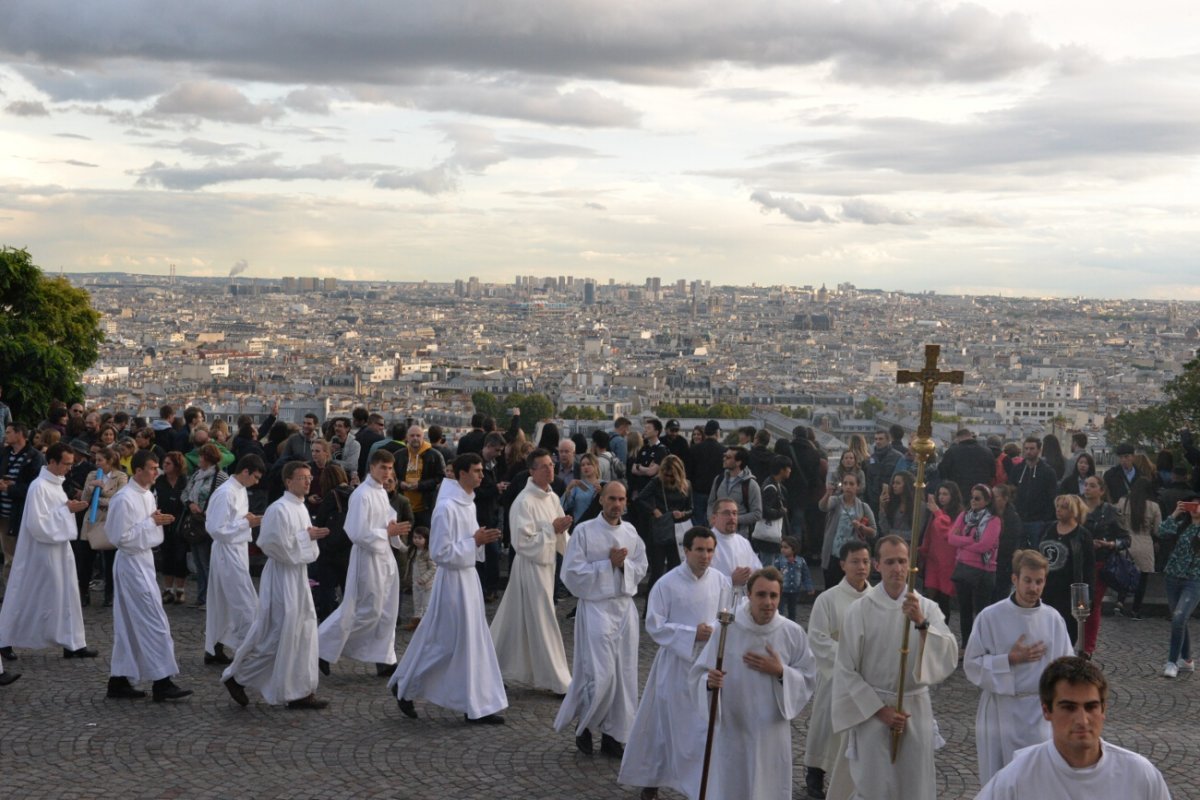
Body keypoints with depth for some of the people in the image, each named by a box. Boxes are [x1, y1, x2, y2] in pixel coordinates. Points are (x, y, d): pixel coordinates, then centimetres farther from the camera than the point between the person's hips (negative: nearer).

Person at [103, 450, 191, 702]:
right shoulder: (124, 499, -18)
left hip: (143, 561, 9)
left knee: (130, 624, 13)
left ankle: (119, 680, 19)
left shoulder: (147, 495, 9)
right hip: (132, 563, -9)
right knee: (154, 622, -7)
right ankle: (162, 682, -2)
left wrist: (157, 521, 1)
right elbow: (121, 537, -19)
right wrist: (151, 523, -18)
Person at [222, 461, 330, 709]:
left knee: (304, 634, 9)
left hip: (298, 577, 9)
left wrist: (313, 535, 3)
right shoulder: (279, 510, -17)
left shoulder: (300, 507, 11)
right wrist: (306, 536, -16)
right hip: (282, 578, -9)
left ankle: (300, 692, 16)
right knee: (276, 634, -4)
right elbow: (276, 545, -21)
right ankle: (237, 677, 12)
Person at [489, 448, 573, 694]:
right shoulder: (524, 503, -19)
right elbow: (523, 541, -20)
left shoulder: (552, 497, 6)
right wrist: (551, 529, -20)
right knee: (543, 623, -1)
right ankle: (557, 681, 6)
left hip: (547, 563, 8)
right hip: (530, 566, -8)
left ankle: (493, 668, 30)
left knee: (518, 621, 17)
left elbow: (559, 534, 15)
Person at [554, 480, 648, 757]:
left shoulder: (631, 533, 8)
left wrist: (624, 564, -8)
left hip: (625, 606, 5)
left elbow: (641, 569, 13)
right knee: (600, 675, -10)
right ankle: (584, 725, 15)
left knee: (624, 674, 7)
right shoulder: (584, 532, -7)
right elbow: (571, 573, -11)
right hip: (595, 607, -5)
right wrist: (608, 564, -13)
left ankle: (612, 735, 19)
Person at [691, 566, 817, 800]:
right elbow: (698, 674, -5)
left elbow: (809, 679, 1)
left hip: (772, 732, 1)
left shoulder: (793, 633, -6)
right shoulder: (726, 629, -10)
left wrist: (780, 672, -16)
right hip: (732, 730, -1)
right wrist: (709, 682, -26)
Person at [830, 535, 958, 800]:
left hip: (916, 711, 2)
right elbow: (845, 671, -5)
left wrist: (921, 623, -28)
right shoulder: (859, 611, -6)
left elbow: (949, 656, -14)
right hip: (871, 711, -2)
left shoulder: (927, 608, 0)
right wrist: (879, 709, -10)